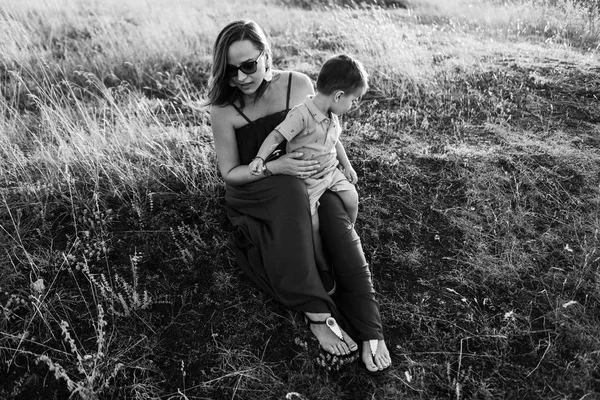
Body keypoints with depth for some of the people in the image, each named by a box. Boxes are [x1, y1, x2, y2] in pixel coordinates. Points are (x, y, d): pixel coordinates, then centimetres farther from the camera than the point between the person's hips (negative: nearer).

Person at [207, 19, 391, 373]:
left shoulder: (299, 84, -6)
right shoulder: (224, 108, -11)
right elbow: (229, 171, -7)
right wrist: (275, 167, -23)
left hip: (304, 179, 2)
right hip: (253, 193, -2)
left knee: (338, 223, -31)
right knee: (290, 190, -38)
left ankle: (370, 329, -28)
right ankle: (316, 313, -35)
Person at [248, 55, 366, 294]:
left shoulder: (332, 117, 4)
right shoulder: (301, 115, -25)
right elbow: (276, 136, -24)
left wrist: (347, 166, 23)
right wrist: (259, 159, -31)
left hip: (331, 171, 8)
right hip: (306, 180, -8)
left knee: (352, 200, -3)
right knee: (313, 224, -11)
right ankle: (323, 268, 9)